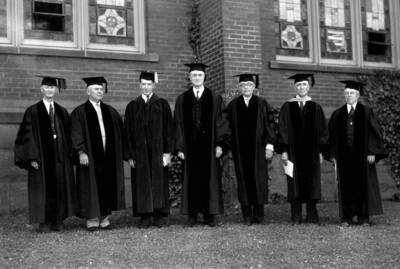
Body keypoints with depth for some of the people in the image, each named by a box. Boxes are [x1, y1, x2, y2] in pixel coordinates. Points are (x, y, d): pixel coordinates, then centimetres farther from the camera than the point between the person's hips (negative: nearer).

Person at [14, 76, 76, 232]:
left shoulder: (62, 112, 11)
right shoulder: (33, 112, 0)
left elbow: (68, 136, 11)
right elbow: (27, 136, -5)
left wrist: (69, 157, 2)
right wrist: (32, 158, -13)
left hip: (60, 158, 4)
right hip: (41, 158, -3)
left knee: (60, 188, 6)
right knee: (43, 189, 0)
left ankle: (57, 220, 15)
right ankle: (43, 222, 9)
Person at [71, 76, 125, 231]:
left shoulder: (110, 112, 13)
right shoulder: (80, 112, -1)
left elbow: (119, 132, 16)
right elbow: (77, 135, -8)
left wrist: (119, 152, 9)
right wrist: (81, 152, -20)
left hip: (108, 157, 4)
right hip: (90, 157, -4)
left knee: (108, 186, 5)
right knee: (91, 187, -1)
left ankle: (105, 217, 14)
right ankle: (91, 218, 6)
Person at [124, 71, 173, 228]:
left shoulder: (162, 105, 5)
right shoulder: (132, 106, 9)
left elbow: (168, 129, 1)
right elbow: (128, 132, 6)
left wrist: (167, 152, -8)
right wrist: (130, 155, -2)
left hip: (158, 151, -1)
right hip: (139, 152, 1)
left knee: (159, 181, 0)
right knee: (142, 183, 1)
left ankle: (159, 215, 6)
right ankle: (145, 217, 7)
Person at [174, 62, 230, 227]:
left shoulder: (215, 99, 6)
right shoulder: (182, 99, 9)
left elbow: (220, 122, 2)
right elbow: (178, 125, 5)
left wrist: (219, 144, -8)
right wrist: (180, 147, -2)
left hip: (208, 145, -1)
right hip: (190, 146, 1)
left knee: (210, 178, 1)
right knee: (191, 179, 2)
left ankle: (210, 215, 9)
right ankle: (192, 214, 10)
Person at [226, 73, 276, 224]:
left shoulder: (262, 104, 6)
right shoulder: (233, 105, 8)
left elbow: (268, 125, 2)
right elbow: (229, 127, 5)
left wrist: (269, 145, -7)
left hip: (258, 148, 0)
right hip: (240, 150, 1)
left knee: (259, 178, 0)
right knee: (243, 179, 1)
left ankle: (258, 214, 7)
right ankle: (247, 215, 5)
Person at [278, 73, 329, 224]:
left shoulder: (315, 107, 9)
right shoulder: (287, 107, 6)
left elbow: (322, 131, 7)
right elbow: (283, 130, 2)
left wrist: (321, 151, 0)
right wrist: (284, 150, -7)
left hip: (311, 152, 1)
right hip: (294, 151, -1)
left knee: (312, 184, 1)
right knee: (295, 185, -1)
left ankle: (312, 217, 7)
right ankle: (296, 218, 3)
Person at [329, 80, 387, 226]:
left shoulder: (366, 112, 4)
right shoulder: (337, 114, 10)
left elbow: (374, 132, -1)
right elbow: (332, 135, 10)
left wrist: (372, 152, -10)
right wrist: (333, 155, 2)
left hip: (362, 155, -2)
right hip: (344, 157, 2)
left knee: (363, 184, 1)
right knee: (346, 186, 1)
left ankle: (363, 217, 7)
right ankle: (348, 216, 5)